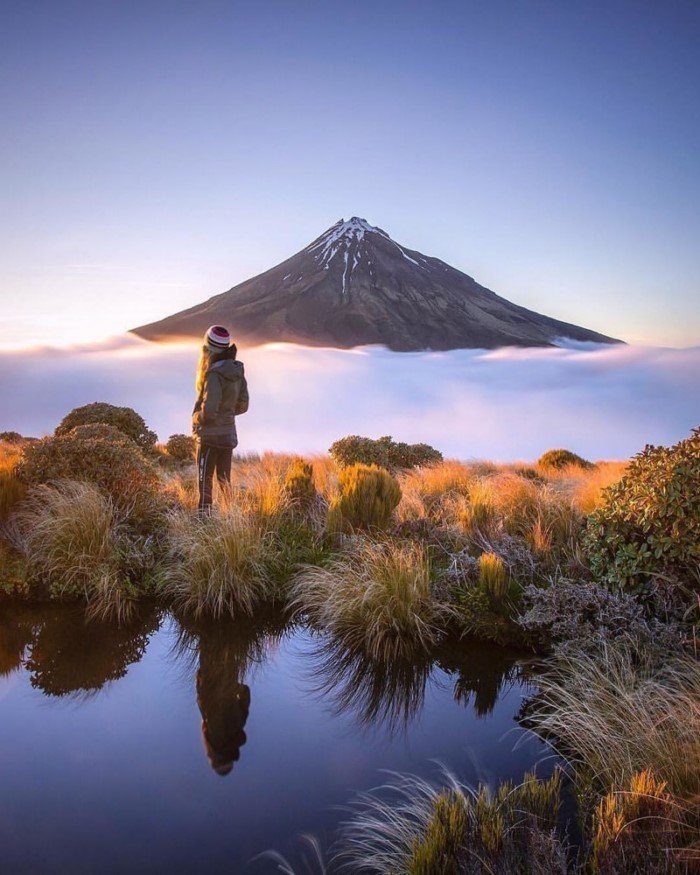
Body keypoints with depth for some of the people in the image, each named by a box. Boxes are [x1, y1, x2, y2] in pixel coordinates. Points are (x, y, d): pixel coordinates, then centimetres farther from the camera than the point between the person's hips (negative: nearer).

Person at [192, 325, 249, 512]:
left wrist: (196, 418, -4)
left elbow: (208, 411, -23)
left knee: (205, 480, 3)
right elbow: (242, 405, 10)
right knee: (224, 479, 18)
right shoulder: (237, 372, 2)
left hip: (210, 435, -7)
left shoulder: (214, 375, -22)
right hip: (229, 434, 7)